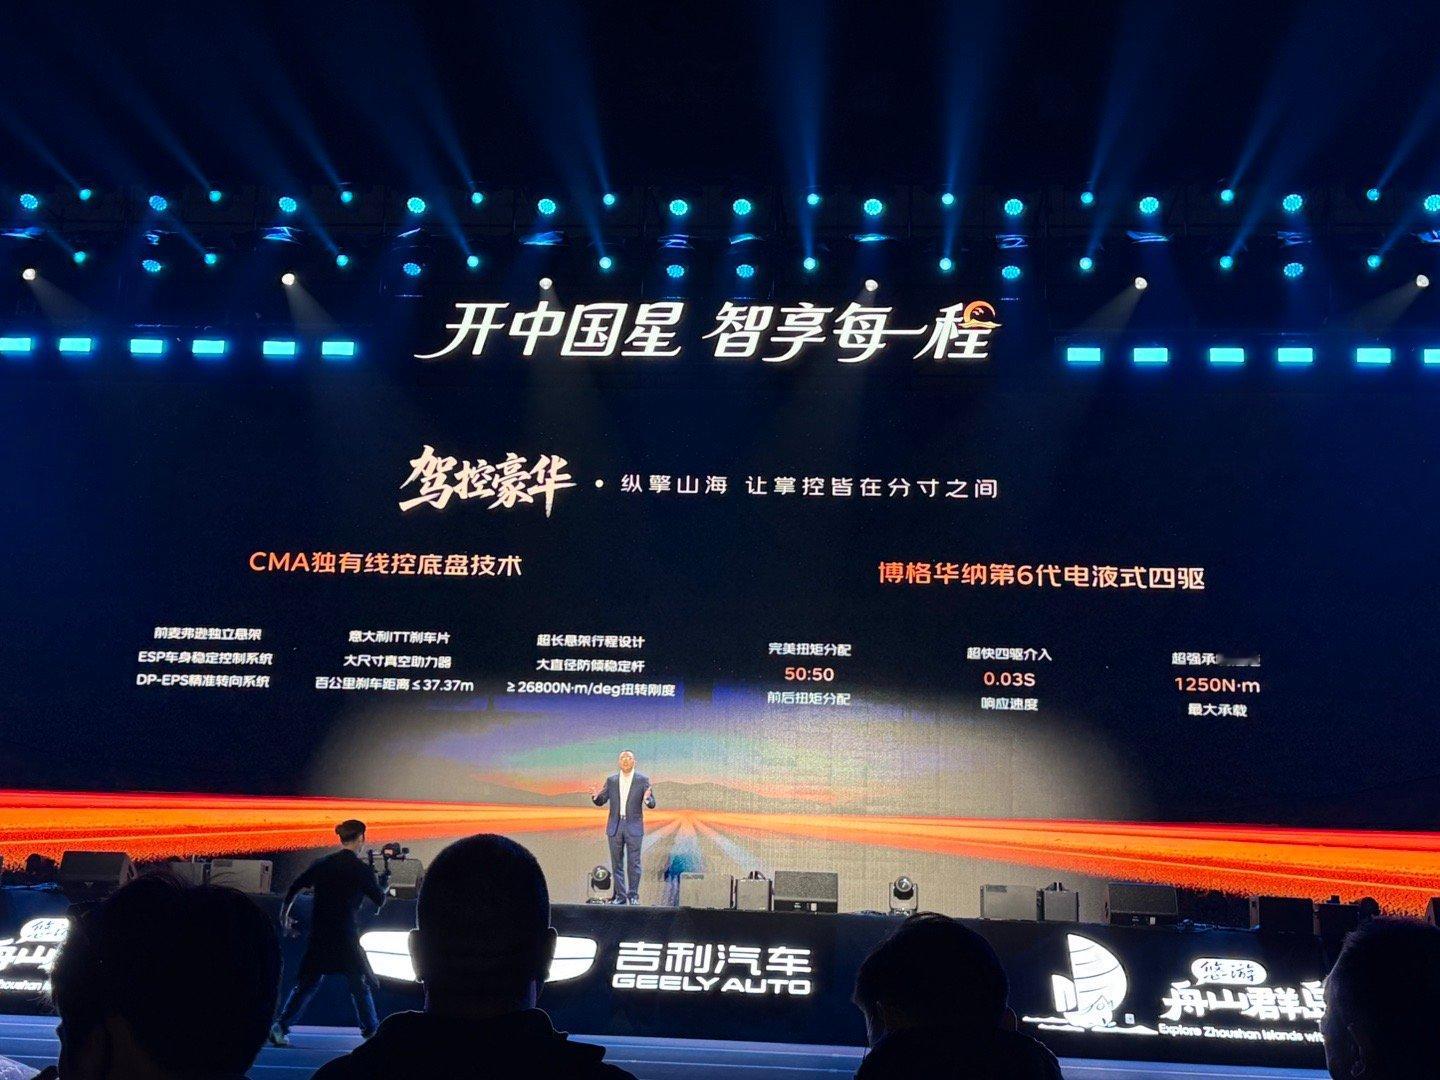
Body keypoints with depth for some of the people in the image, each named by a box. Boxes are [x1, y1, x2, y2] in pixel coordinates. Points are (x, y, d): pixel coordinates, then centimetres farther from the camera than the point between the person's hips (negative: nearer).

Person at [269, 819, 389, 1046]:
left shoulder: (322, 864, 7)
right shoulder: (362, 869, -6)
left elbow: (293, 889, 8)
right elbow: (379, 900, 3)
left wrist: (284, 917, 21)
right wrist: (383, 884, 24)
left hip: (318, 937, 4)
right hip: (346, 938, -4)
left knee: (306, 984, 12)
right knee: (360, 985, 8)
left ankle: (280, 1027, 3)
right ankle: (371, 1032, 10)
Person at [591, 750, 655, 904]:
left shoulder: (642, 779, -1)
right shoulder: (611, 780, 7)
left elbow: (652, 804, -3)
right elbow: (601, 801, 8)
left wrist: (647, 799, -26)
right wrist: (596, 797, -15)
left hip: (634, 827, -3)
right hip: (615, 827, 3)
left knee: (633, 863, -1)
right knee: (617, 863, 6)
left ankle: (633, 896, 7)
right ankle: (620, 896, 14)